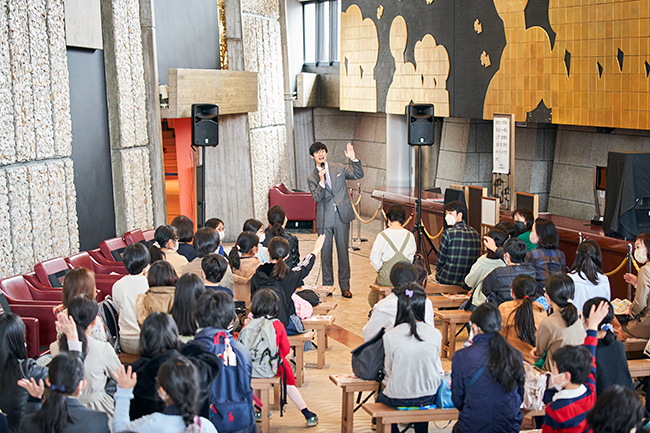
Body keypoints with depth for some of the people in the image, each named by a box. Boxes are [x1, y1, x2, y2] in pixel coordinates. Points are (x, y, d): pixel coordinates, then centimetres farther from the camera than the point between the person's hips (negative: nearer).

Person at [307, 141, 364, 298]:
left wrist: (354, 159, -13)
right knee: (325, 253, 4)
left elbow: (358, 175, 1)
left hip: (342, 216, 0)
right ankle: (327, 285, 15)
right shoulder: (312, 178, 5)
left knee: (343, 251, 2)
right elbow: (316, 197, -8)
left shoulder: (339, 169, 8)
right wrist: (321, 181, -21)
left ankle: (345, 287, 8)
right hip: (324, 219, 0)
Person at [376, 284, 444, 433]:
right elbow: (436, 365, 2)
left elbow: (388, 372, -6)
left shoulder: (390, 336, -17)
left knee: (381, 398, 31)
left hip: (398, 399, -2)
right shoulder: (435, 334, -12)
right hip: (429, 398, 2)